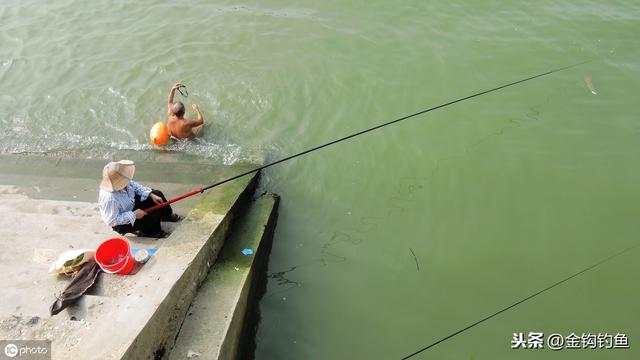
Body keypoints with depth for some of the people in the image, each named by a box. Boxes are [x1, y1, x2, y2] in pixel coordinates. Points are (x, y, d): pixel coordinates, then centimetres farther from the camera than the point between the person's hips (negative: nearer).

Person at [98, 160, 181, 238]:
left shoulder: (120, 183, -19)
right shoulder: (109, 198, -40)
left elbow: (135, 186, -1)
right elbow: (112, 220, -34)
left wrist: (151, 195, -11)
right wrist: (134, 215, -32)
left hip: (132, 205, 8)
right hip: (123, 224, -8)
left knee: (157, 194, 4)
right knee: (153, 215, -20)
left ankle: (168, 215, 29)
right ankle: (151, 232, 15)